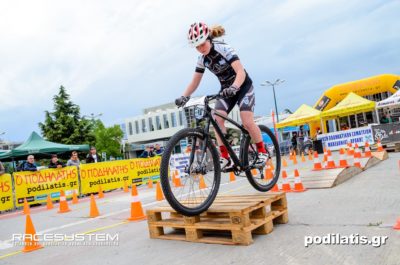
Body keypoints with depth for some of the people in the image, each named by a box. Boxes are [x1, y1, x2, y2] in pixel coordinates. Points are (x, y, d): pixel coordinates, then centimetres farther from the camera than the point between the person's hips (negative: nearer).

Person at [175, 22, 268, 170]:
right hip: (226, 89, 6)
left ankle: (262, 151, 4)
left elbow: (241, 72, -33)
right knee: (217, 118, -17)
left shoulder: (224, 49, -23)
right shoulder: (202, 59, -5)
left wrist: (233, 88, -51)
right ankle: (225, 158, -14)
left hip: (243, 86, -5)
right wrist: (184, 97, -18)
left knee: (247, 122, -19)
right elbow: (195, 82, -2)